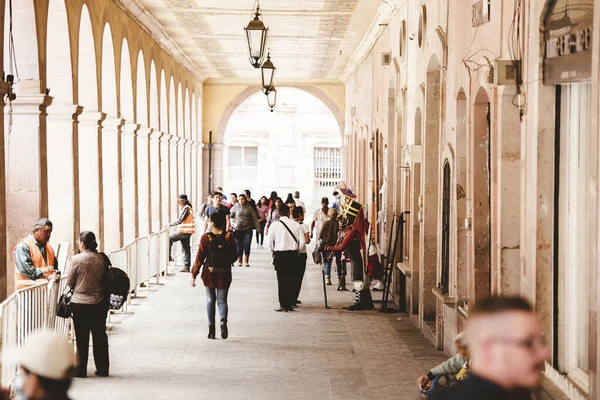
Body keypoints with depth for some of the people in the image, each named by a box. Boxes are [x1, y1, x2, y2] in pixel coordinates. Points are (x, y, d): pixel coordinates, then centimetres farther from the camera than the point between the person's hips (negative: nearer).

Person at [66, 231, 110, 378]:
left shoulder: (77, 259, -13)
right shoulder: (102, 258, -3)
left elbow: (70, 282, -6)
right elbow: (107, 279, 5)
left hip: (80, 303, -3)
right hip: (100, 303, 3)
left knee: (82, 338, 5)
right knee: (100, 336, 13)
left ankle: (80, 370, 9)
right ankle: (102, 369, 18)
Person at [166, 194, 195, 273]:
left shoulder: (186, 208, -15)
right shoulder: (188, 207, 15)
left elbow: (180, 220, -18)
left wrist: (170, 225, -12)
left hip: (184, 232, -10)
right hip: (187, 231, 10)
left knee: (169, 238, -1)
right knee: (186, 249, 10)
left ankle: (169, 257, 1)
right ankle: (186, 267, 12)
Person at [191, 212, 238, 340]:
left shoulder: (206, 238, -11)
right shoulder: (229, 236, -5)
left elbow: (200, 257, -10)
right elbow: (234, 256, 1)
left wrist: (194, 275, -3)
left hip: (209, 273, -1)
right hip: (225, 273, 1)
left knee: (210, 300, 13)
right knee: (222, 300, 9)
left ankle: (211, 329, 13)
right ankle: (223, 321, -19)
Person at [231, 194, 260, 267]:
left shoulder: (249, 208, 4)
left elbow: (254, 218, 4)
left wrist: (258, 228, -1)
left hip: (248, 229, 0)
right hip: (238, 230, 0)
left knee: (247, 245, -2)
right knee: (239, 245, 2)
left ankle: (246, 261, 5)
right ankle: (239, 260, 13)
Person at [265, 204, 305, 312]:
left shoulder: (275, 225, -5)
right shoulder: (296, 225, 1)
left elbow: (269, 242, -4)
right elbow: (302, 241, 1)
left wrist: (274, 251, 13)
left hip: (280, 254, -2)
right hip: (293, 254, 2)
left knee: (281, 280, 1)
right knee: (292, 279, 11)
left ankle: (283, 305, -2)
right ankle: (290, 304, 14)